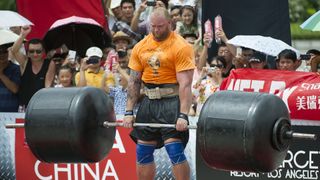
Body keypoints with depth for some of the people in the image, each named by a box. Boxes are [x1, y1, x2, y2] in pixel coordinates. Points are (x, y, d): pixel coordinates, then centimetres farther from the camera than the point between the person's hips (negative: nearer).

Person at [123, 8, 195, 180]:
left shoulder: (181, 47, -10)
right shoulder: (140, 47, 7)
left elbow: (185, 84, -15)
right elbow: (134, 81, 9)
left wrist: (183, 115, -23)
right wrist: (129, 112, 2)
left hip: (171, 101, -6)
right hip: (149, 101, 6)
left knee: (175, 151, -14)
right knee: (142, 152, 7)